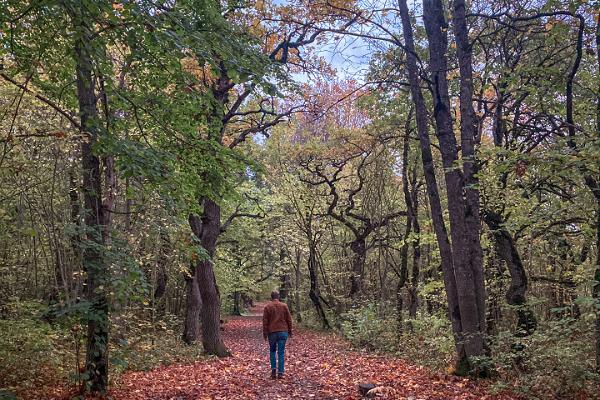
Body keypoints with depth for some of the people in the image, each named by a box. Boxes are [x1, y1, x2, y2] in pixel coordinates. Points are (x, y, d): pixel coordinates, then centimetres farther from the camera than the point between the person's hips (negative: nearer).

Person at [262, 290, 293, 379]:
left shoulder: (267, 307, 0)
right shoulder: (284, 306, 3)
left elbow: (265, 321, -1)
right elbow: (289, 319, 5)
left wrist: (265, 333, 5)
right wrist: (290, 331, 13)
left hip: (272, 332, 0)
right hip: (283, 332, 0)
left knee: (272, 351, 17)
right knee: (281, 352, 3)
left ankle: (273, 369, 5)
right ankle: (280, 372, 0)